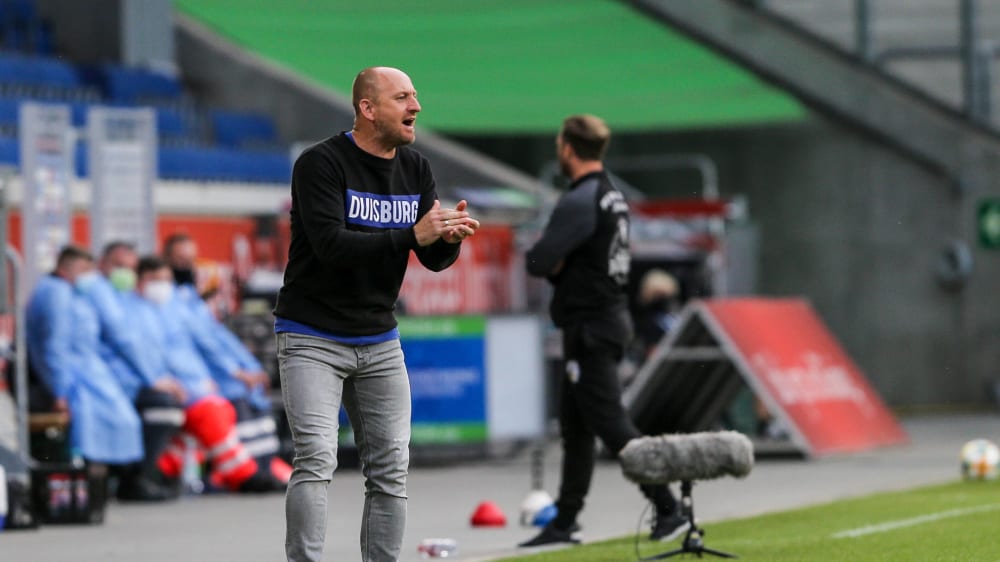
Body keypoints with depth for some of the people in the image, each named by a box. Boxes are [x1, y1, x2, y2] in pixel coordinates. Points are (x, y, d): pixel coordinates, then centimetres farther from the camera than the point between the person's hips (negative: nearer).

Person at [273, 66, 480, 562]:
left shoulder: (415, 169, 5)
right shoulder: (321, 163, -15)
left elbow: (435, 260, 4)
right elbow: (331, 244, -27)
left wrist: (449, 236, -20)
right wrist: (413, 235, -33)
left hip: (380, 343, 6)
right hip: (312, 339, -6)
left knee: (391, 471, 5)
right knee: (316, 462, -16)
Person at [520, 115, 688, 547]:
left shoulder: (579, 203, -19)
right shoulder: (612, 197, 13)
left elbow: (538, 263, -22)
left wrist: (536, 258, 0)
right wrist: (553, 262, 0)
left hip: (590, 328, -10)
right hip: (609, 317, 10)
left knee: (611, 425, -9)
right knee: (574, 427, 14)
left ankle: (667, 510, -10)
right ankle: (565, 523, 20)